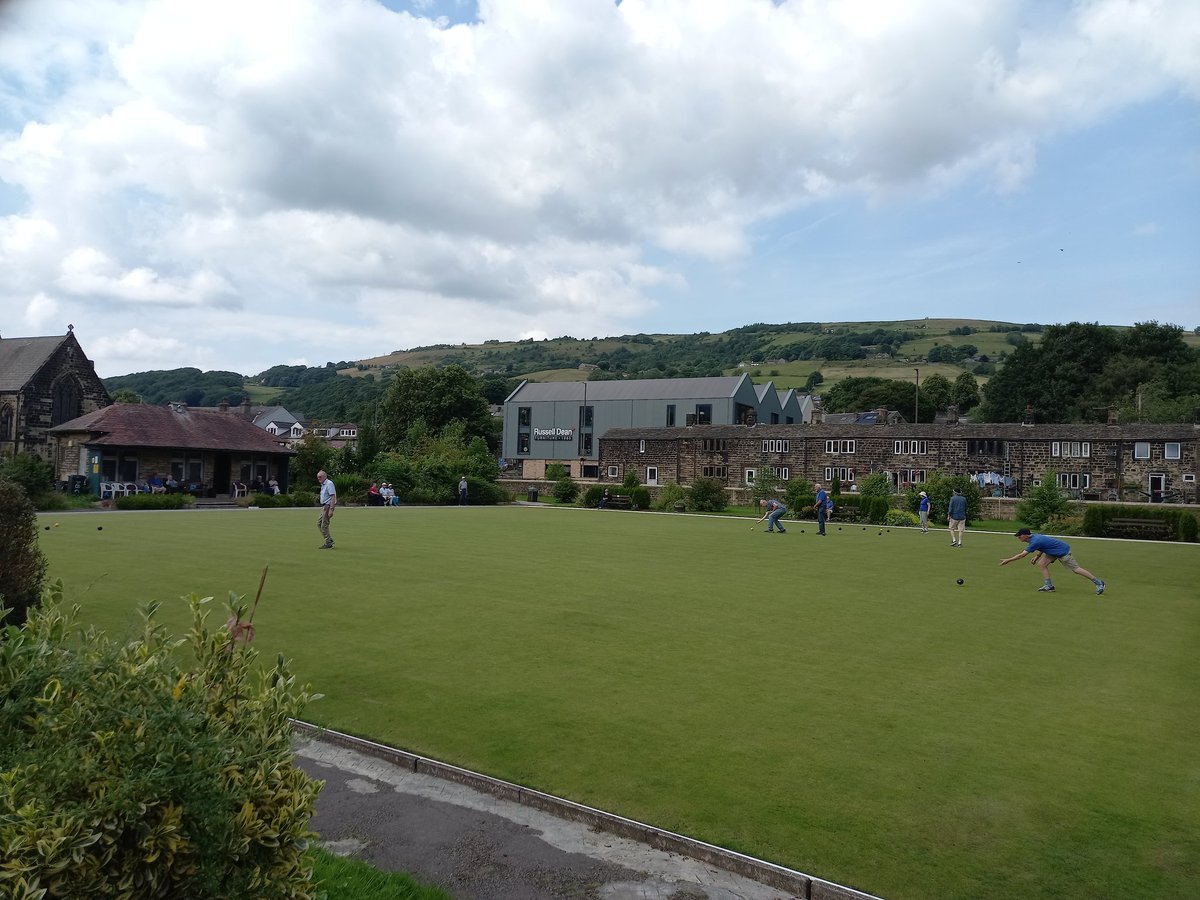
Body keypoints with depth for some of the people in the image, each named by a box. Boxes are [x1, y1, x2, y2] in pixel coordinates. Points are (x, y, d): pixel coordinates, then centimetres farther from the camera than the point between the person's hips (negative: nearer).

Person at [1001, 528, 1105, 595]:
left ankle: (1098, 583, 6)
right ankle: (1049, 585, -1)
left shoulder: (1035, 542, -29)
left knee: (1076, 569, -4)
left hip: (1063, 551, -9)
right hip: (1054, 551, 9)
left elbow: (1021, 555, -27)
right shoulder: (1034, 537, 0)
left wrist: (1008, 560, -22)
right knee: (1041, 564, -1)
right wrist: (1036, 557, 4)